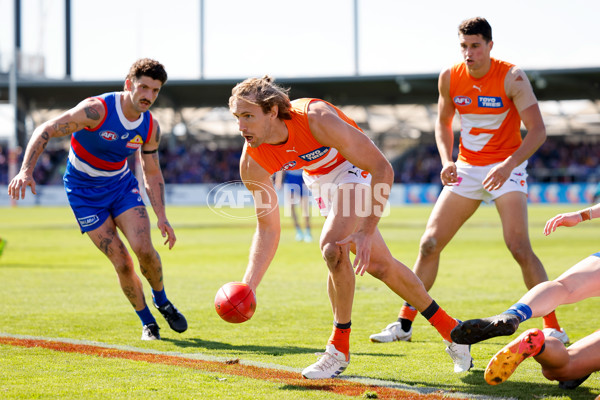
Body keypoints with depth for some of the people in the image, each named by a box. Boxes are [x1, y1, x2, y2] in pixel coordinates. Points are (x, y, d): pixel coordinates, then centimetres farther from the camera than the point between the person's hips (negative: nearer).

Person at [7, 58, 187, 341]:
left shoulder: (151, 128, -8)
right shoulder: (96, 109, -25)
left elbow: (152, 174, 5)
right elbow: (45, 131, -23)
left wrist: (161, 217, -4)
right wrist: (26, 171, -34)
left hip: (121, 183, 3)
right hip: (84, 190, -3)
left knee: (143, 248, -19)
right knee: (121, 261, -11)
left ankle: (161, 301, 11)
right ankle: (147, 322, 10)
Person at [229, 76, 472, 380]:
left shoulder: (316, 118, -39)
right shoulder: (252, 161, -23)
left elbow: (382, 168, -33)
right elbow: (268, 228, -12)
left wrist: (367, 231, -39)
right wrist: (248, 285, -24)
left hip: (355, 169, -6)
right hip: (318, 180, 6)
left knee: (332, 246, -28)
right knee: (379, 264, 7)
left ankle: (339, 349, -12)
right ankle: (448, 328, 26)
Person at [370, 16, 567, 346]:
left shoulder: (512, 78, -16)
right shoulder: (449, 78, -2)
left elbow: (537, 130, -19)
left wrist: (508, 166, -32)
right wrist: (446, 161, -3)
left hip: (506, 167, -5)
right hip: (466, 168, 5)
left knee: (519, 248, -20)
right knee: (429, 243, 1)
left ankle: (552, 326, -12)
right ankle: (404, 324, 12)